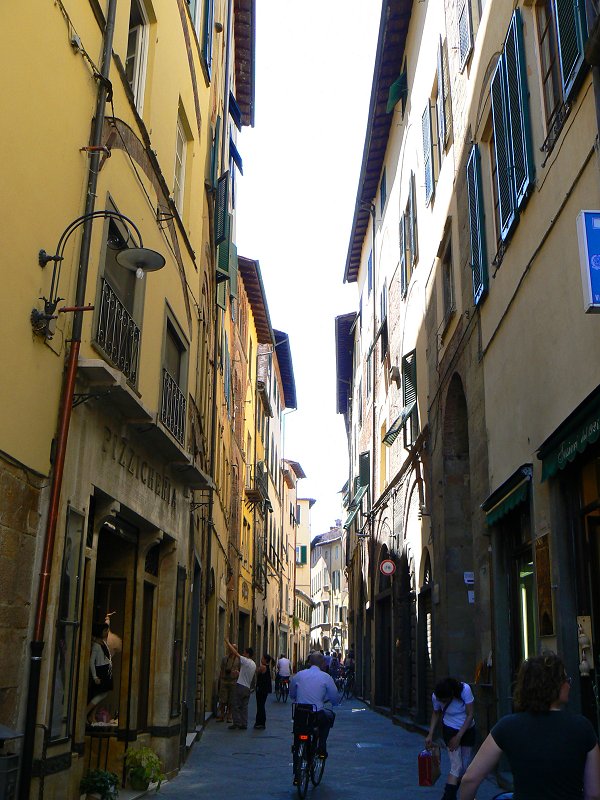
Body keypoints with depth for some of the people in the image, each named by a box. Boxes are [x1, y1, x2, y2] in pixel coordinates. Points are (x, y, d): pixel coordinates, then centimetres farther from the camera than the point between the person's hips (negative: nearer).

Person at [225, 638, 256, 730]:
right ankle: (244, 724, 8)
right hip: (247, 687, 8)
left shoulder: (245, 661, -13)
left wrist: (228, 642, -6)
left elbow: (235, 652, -13)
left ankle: (236, 723, -2)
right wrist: (238, 673, 23)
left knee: (235, 705, -1)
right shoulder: (254, 664, 13)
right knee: (244, 706, 10)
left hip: (240, 686, -8)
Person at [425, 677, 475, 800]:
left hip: (467, 730, 1)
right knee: (457, 766, -12)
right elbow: (436, 714, -1)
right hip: (450, 730, -1)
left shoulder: (465, 690, -28)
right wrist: (430, 735, -9)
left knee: (465, 766, 7)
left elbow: (470, 715, -20)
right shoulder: (436, 697, -21)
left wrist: (458, 737, -19)